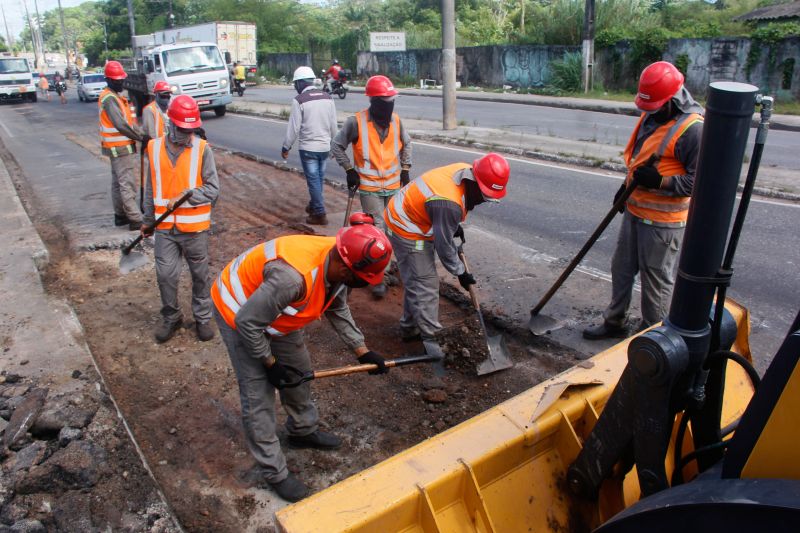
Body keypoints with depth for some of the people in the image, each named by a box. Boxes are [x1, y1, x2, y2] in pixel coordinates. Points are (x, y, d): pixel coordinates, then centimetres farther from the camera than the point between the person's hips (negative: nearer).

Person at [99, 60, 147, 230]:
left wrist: (142, 135, 0)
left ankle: (120, 215, 25)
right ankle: (135, 220, -11)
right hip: (120, 147, -10)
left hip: (118, 147, 10)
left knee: (118, 181, 15)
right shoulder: (109, 99, -15)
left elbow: (129, 120, 13)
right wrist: (141, 137, -17)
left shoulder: (116, 96, 16)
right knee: (128, 184, -11)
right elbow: (121, 125, -22)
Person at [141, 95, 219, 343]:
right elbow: (150, 190, 10)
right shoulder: (154, 148, 0)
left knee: (200, 275, 11)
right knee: (165, 275, 7)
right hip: (165, 227, 2)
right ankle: (171, 317, 29)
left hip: (195, 227, -2)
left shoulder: (202, 149, -8)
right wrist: (148, 220, 17)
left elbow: (212, 189, -8)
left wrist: (186, 197, -22)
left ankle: (202, 318, 29)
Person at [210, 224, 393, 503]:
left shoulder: (338, 262, -16)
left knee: (299, 371, 18)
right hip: (238, 312, -8)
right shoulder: (294, 276, -43)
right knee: (258, 395, -3)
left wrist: (362, 351, 0)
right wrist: (270, 363, -17)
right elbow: (248, 322, -31)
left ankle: (303, 430, 43)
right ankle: (274, 473, 14)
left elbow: (338, 310, 3)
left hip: (276, 313, 8)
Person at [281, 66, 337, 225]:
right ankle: (313, 205, 33)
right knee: (319, 179, 17)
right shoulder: (327, 98, 4)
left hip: (308, 148, -6)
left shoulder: (299, 100, -12)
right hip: (325, 146, 6)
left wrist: (286, 147, -1)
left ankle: (320, 214, 1)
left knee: (313, 180, 0)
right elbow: (333, 126, 8)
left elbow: (293, 128, -12)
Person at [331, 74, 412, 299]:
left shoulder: (395, 120, 1)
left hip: (394, 185, 5)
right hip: (369, 186, -5)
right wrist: (350, 170, -7)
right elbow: (337, 146, -3)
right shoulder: (356, 122, -14)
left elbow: (406, 144, 18)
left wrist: (405, 169, 12)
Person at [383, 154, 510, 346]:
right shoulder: (448, 204, -36)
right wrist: (461, 273, -11)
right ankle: (429, 337, 4)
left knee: (415, 282, 18)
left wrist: (455, 225, 8)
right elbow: (444, 245, -24)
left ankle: (410, 329, 32)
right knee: (425, 285, -6)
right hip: (407, 232, -10)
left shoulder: (466, 171, -9)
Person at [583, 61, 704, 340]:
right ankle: (614, 321, 34)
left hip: (663, 220, -8)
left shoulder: (693, 129, -20)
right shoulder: (651, 115, 8)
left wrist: (659, 181, -27)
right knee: (621, 267, 18)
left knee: (656, 280, 4)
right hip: (635, 209, 9)